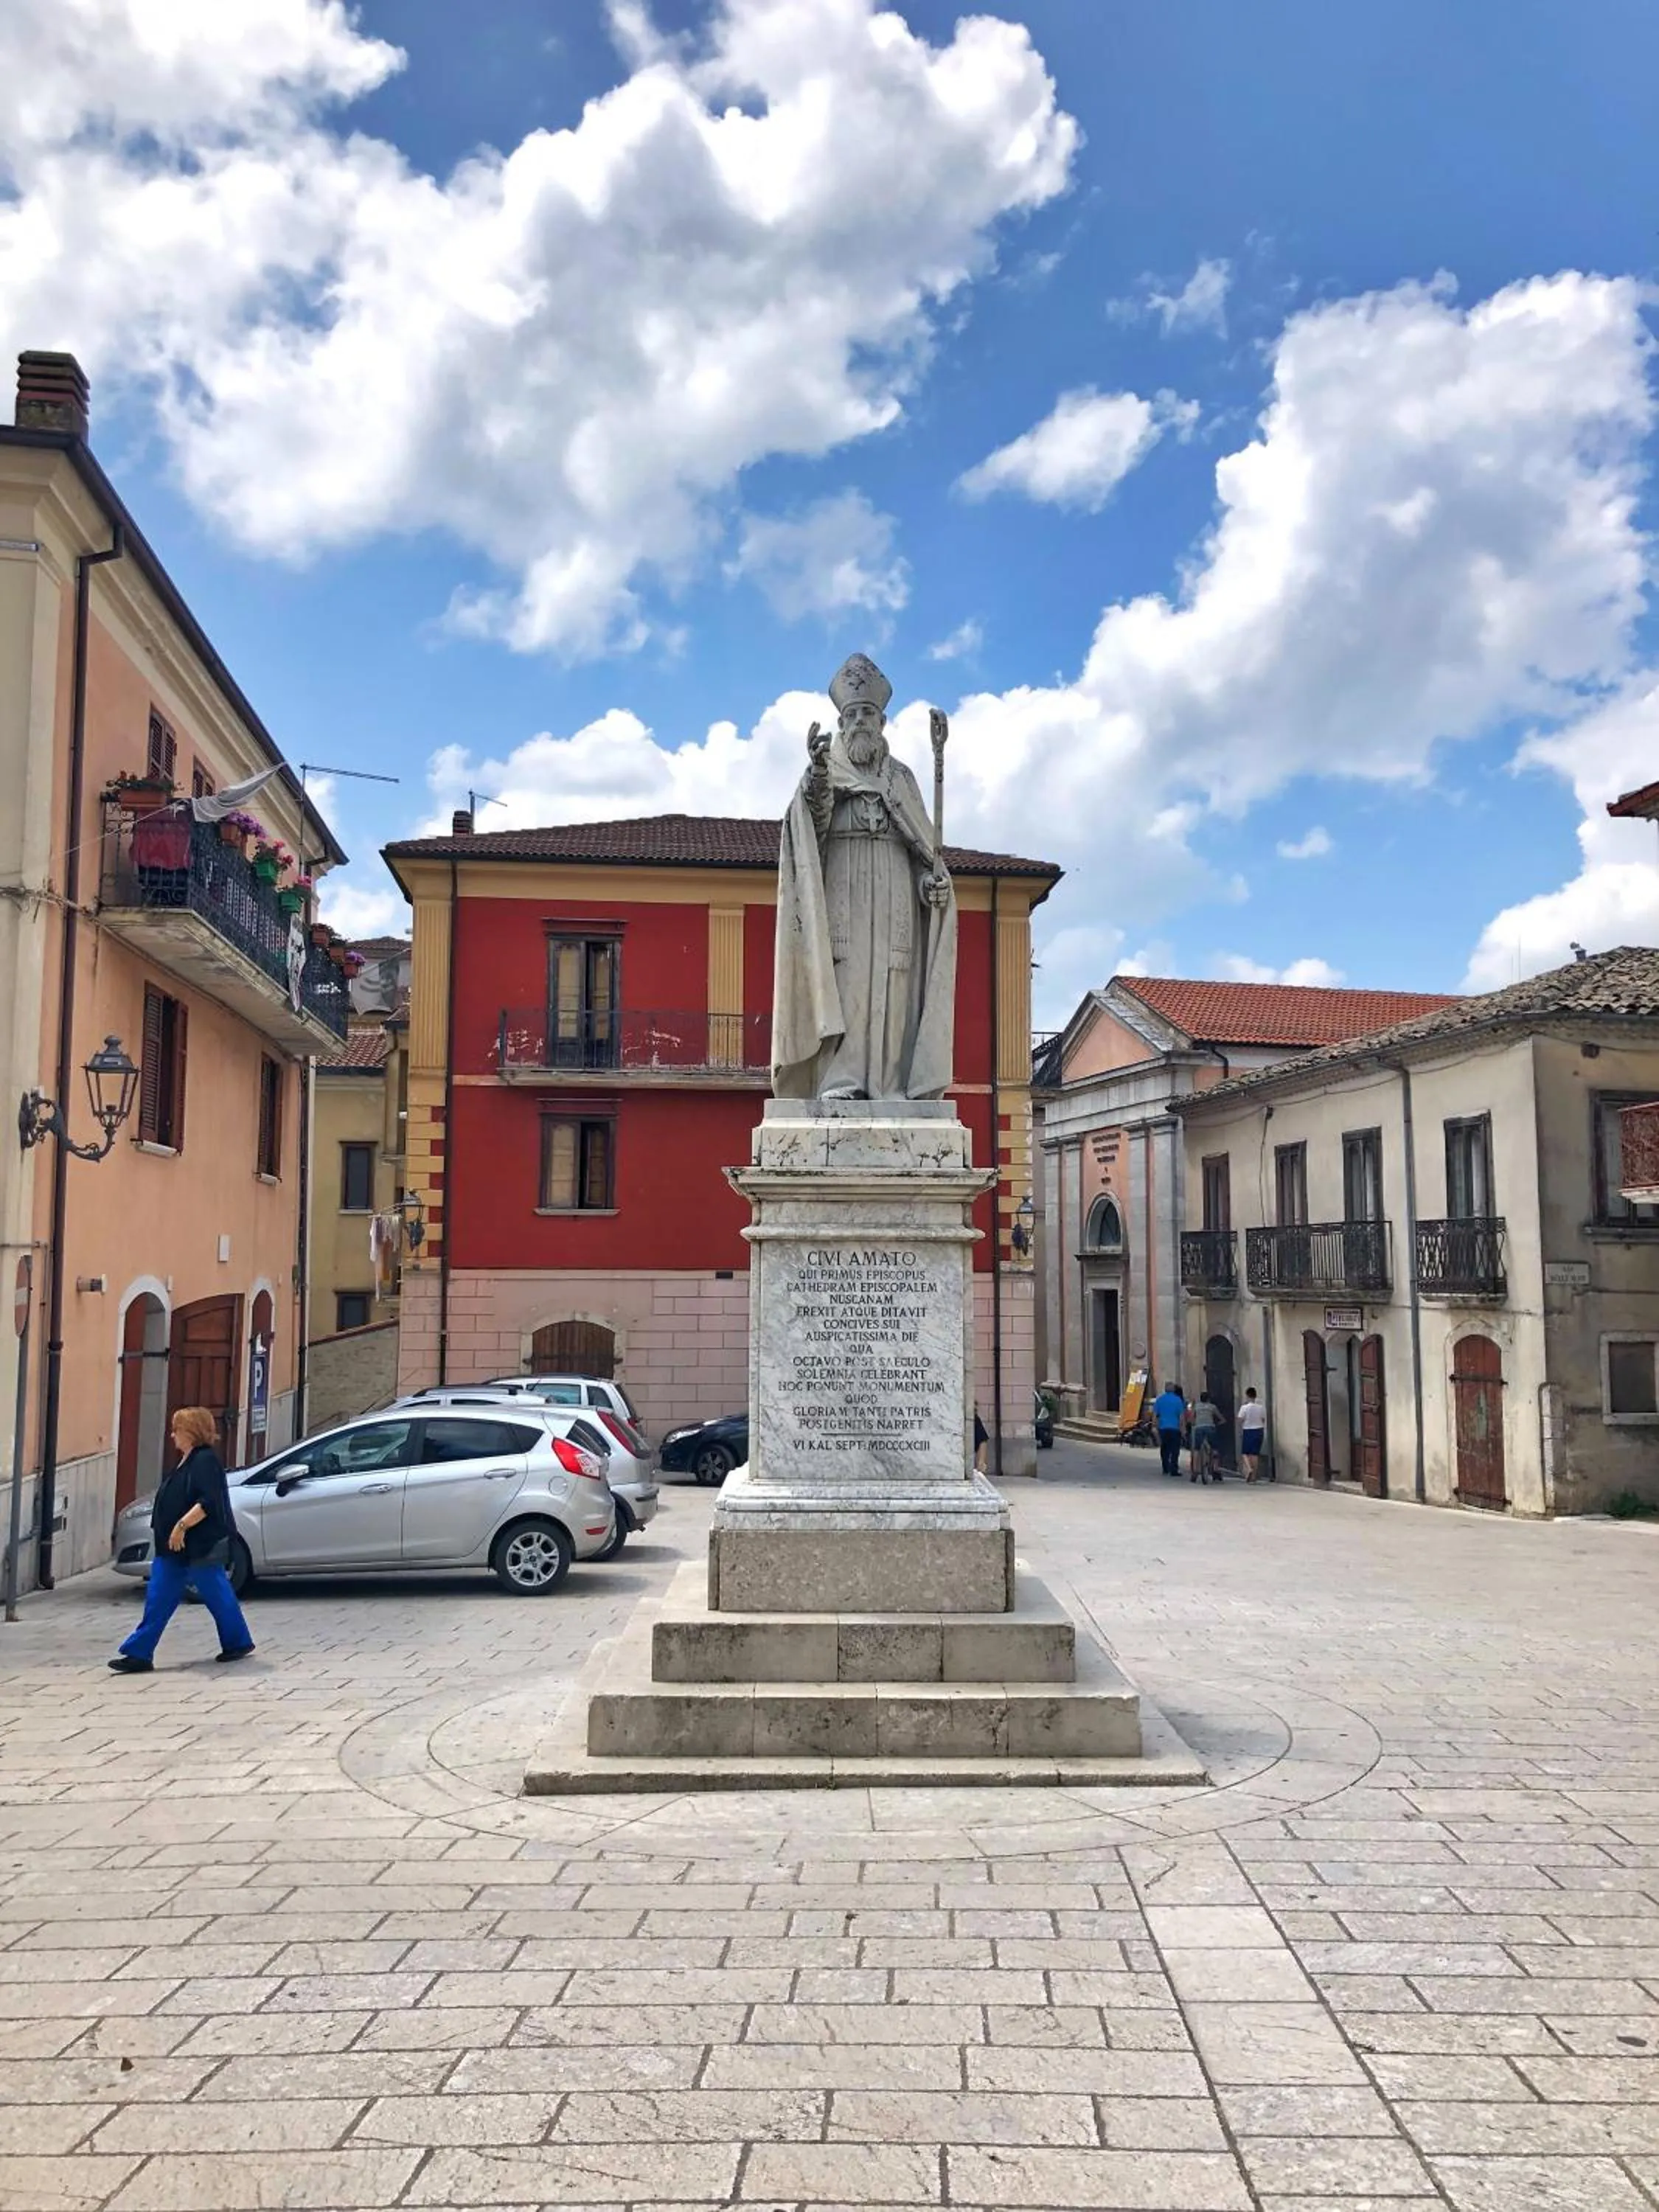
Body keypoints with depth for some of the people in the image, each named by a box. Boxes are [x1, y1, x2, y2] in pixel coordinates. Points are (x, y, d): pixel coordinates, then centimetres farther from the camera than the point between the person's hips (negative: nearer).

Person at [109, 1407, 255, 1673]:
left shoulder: (206, 1461, -16)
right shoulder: (185, 1462, 14)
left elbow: (208, 1502, -25)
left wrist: (182, 1526, -26)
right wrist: (174, 1530, 18)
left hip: (201, 1547, -10)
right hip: (173, 1549, 10)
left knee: (217, 1595, 3)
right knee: (158, 1600, 5)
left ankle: (238, 1643, 19)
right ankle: (138, 1654, 6)